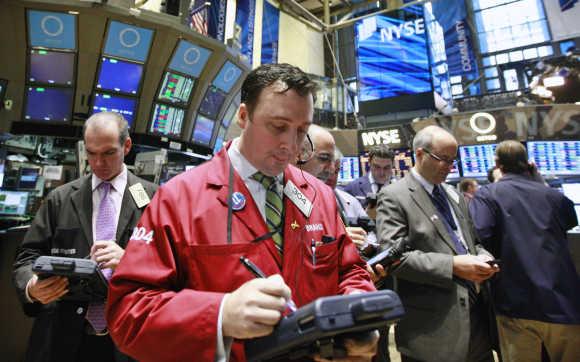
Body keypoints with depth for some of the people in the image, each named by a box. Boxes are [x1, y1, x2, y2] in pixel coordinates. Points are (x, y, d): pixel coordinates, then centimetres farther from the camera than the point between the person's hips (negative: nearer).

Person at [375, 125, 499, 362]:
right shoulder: (393, 196, -11)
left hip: (476, 311, 7)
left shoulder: (453, 195, 13)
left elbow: (471, 241, 21)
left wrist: (483, 258, -1)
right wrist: (452, 266, -21)